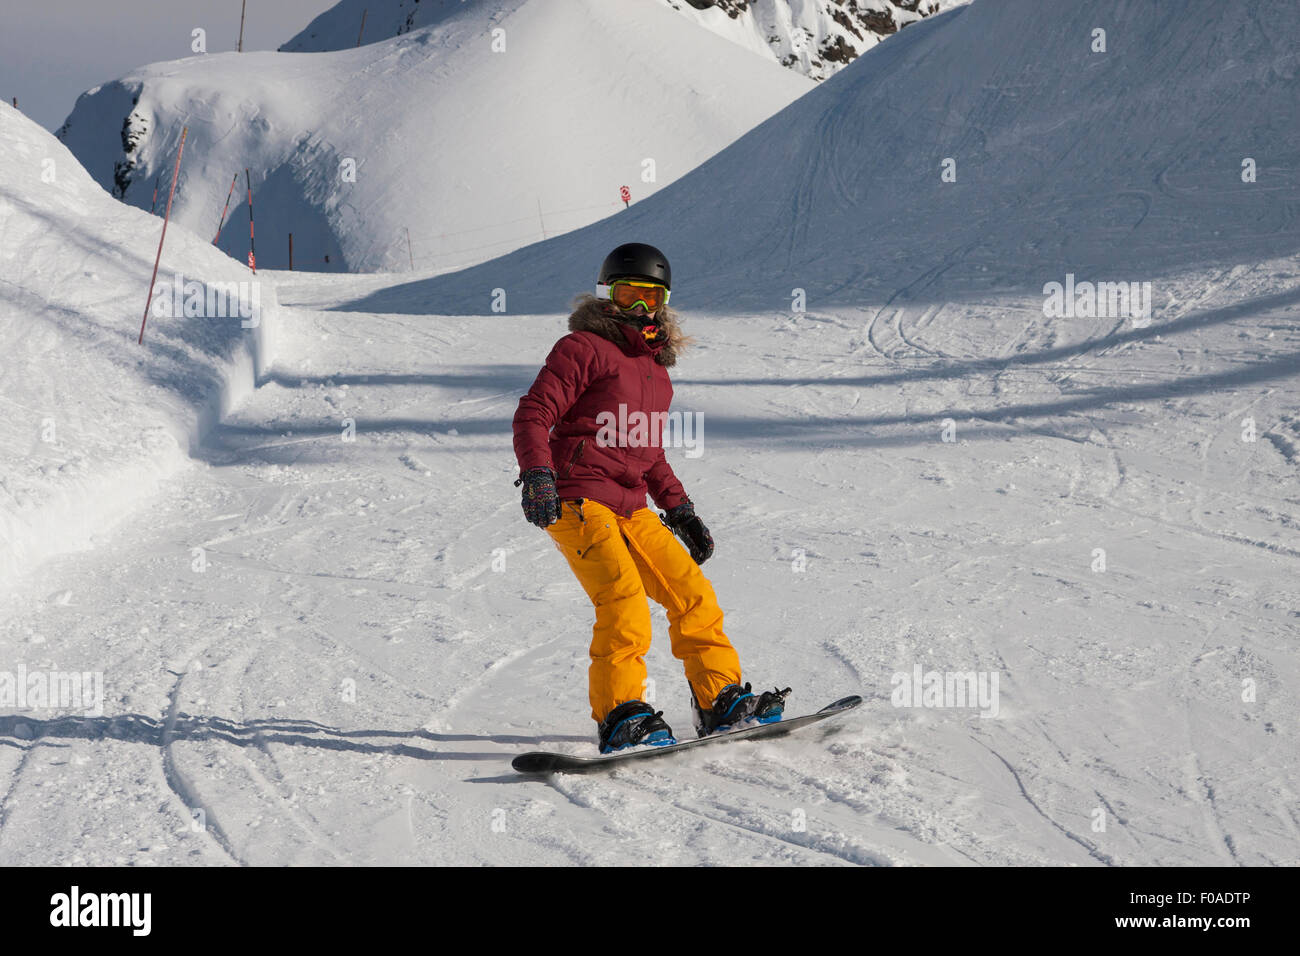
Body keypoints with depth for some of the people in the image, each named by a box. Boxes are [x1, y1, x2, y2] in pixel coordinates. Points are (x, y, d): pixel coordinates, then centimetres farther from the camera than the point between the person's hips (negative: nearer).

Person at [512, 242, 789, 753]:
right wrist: (537, 475, -25)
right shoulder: (583, 348, -3)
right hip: (578, 500, -8)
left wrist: (679, 508, 22)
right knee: (623, 600, -22)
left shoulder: (654, 367, 21)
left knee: (691, 592, 3)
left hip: (631, 508, 8)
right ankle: (620, 716, -20)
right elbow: (533, 415, -10)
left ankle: (721, 700, 12)